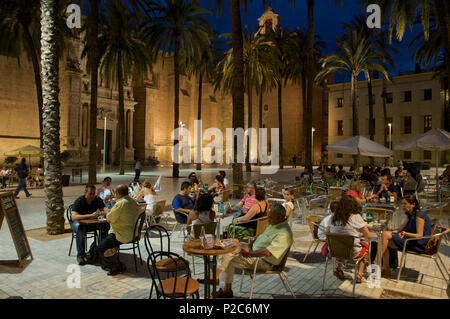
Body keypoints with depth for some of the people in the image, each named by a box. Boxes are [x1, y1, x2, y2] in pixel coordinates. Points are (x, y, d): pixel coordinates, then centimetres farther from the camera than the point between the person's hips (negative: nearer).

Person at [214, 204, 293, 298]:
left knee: (230, 262, -11)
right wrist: (249, 247, 6)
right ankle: (216, 275, 11)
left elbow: (267, 252, -32)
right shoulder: (273, 223, 4)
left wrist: (249, 253, -22)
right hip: (254, 251, 10)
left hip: (264, 262, -10)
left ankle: (227, 290, 7)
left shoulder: (284, 234, -27)